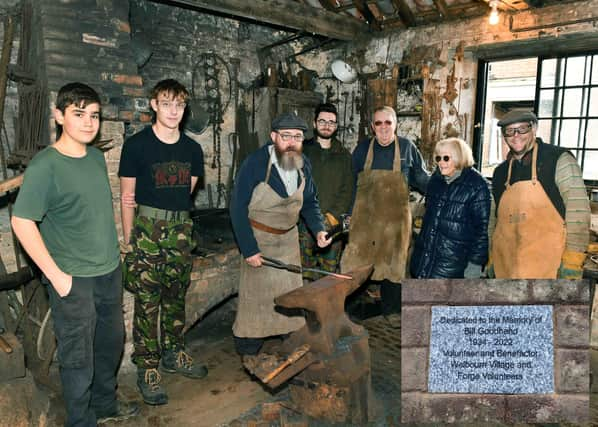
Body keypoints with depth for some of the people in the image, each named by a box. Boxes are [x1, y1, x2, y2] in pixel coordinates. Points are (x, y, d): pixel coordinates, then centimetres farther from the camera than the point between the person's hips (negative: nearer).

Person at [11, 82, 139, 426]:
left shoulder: (97, 157, 4)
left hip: (111, 272, 7)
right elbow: (22, 222, -18)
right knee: (78, 358, 8)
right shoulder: (45, 166, -16)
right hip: (74, 280, -7)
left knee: (112, 342, 22)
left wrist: (114, 255, 13)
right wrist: (57, 275, -18)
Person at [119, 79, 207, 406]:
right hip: (147, 230, -4)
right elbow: (127, 198, -3)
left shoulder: (192, 149, 6)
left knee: (176, 298, 15)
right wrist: (129, 242, -3)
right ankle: (147, 369, 15)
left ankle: (173, 354, 32)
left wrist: (173, 218, 12)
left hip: (181, 230, 5)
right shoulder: (137, 145, -6)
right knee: (147, 303, 1)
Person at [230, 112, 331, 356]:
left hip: (289, 237, 5)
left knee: (292, 289, 11)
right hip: (258, 237, -4)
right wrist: (249, 249, -21)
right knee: (255, 291, 3)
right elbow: (238, 209, -18)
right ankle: (247, 347, 22)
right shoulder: (255, 164, -21)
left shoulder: (303, 165, -4)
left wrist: (318, 229, -6)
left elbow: (310, 202, 10)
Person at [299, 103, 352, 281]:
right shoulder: (303, 150, 8)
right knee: (303, 272, -4)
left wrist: (333, 215, -7)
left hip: (333, 222, 1)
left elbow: (347, 190, 7)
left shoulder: (344, 155, 14)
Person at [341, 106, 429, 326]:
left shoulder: (407, 148, 1)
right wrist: (349, 213, 5)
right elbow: (351, 183, 7)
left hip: (395, 218, 0)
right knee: (358, 261, -1)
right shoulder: (362, 149, 4)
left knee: (393, 263, 10)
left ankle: (391, 309, 26)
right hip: (365, 215, 0)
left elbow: (422, 179, 8)